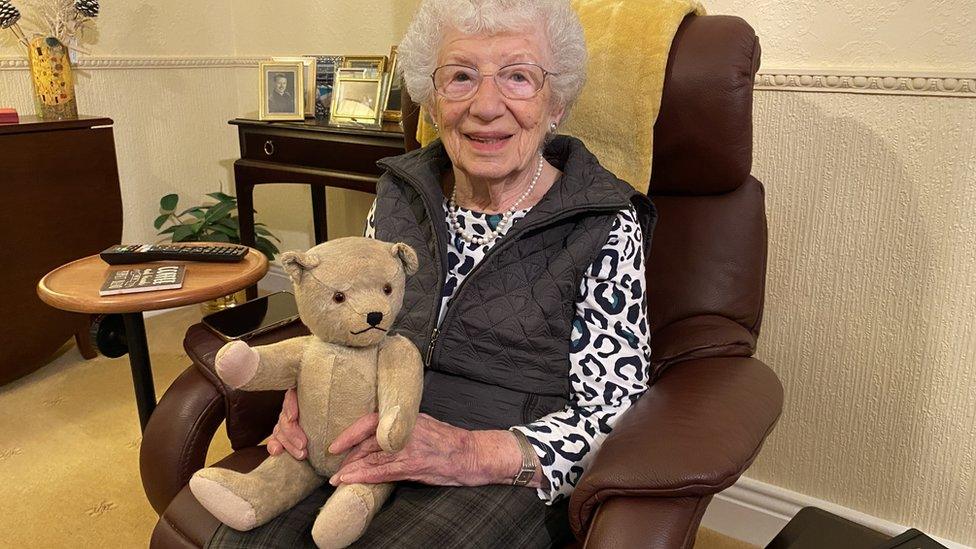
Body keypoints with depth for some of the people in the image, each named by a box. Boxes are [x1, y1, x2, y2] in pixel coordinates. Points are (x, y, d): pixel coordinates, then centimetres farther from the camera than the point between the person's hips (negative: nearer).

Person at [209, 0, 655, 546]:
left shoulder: (606, 231, -8)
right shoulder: (399, 193, 6)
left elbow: (611, 414, -9)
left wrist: (476, 453, -24)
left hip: (508, 476, -3)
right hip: (363, 447, 4)